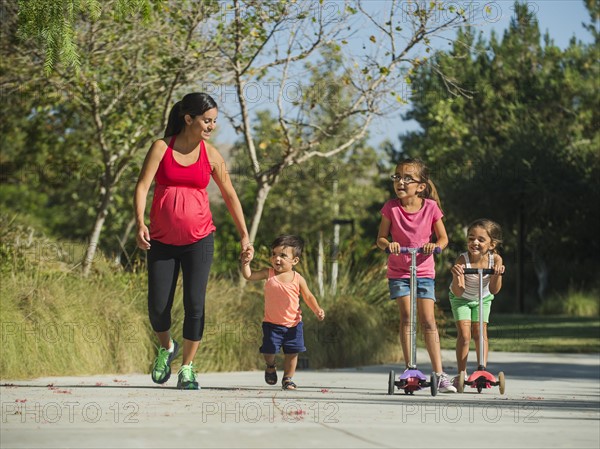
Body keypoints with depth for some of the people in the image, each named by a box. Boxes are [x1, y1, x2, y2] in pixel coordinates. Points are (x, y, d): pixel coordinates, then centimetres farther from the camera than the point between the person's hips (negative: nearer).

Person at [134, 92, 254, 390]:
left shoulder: (211, 155, 1)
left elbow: (230, 196, 10)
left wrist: (244, 237, 9)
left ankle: (187, 369, 4)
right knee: (158, 307, -1)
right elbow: (142, 186, -9)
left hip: (199, 239, 0)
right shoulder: (162, 148, -4)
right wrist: (140, 224, -24)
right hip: (162, 240, 0)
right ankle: (166, 348, 30)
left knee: (195, 304, -9)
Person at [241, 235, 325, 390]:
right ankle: (270, 366, 29)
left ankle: (288, 378, 25)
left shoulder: (298, 279, -6)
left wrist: (317, 309, -12)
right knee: (268, 351, -6)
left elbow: (308, 296, 3)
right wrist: (246, 263, -26)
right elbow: (249, 275, -8)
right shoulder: (269, 274, -5)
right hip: (272, 323, 0)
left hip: (293, 324, 0)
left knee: (292, 353, 5)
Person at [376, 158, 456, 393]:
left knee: (428, 319, -5)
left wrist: (435, 245, -21)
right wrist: (388, 244, -23)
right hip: (398, 271, 0)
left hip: (424, 270, 0)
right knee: (406, 316, -6)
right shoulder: (391, 208, -7)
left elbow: (443, 237, 1)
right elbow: (380, 238, -1)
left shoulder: (431, 207, -7)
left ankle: (439, 373, -2)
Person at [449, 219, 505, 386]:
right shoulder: (462, 260, -35)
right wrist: (457, 276, -59)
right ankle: (461, 374, -2)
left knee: (480, 332, -5)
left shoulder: (495, 259, -27)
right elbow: (458, 292, -40)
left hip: (482, 299, 2)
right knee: (464, 334, -10)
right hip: (461, 299, -2)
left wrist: (497, 274, -47)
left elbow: (494, 290, -29)